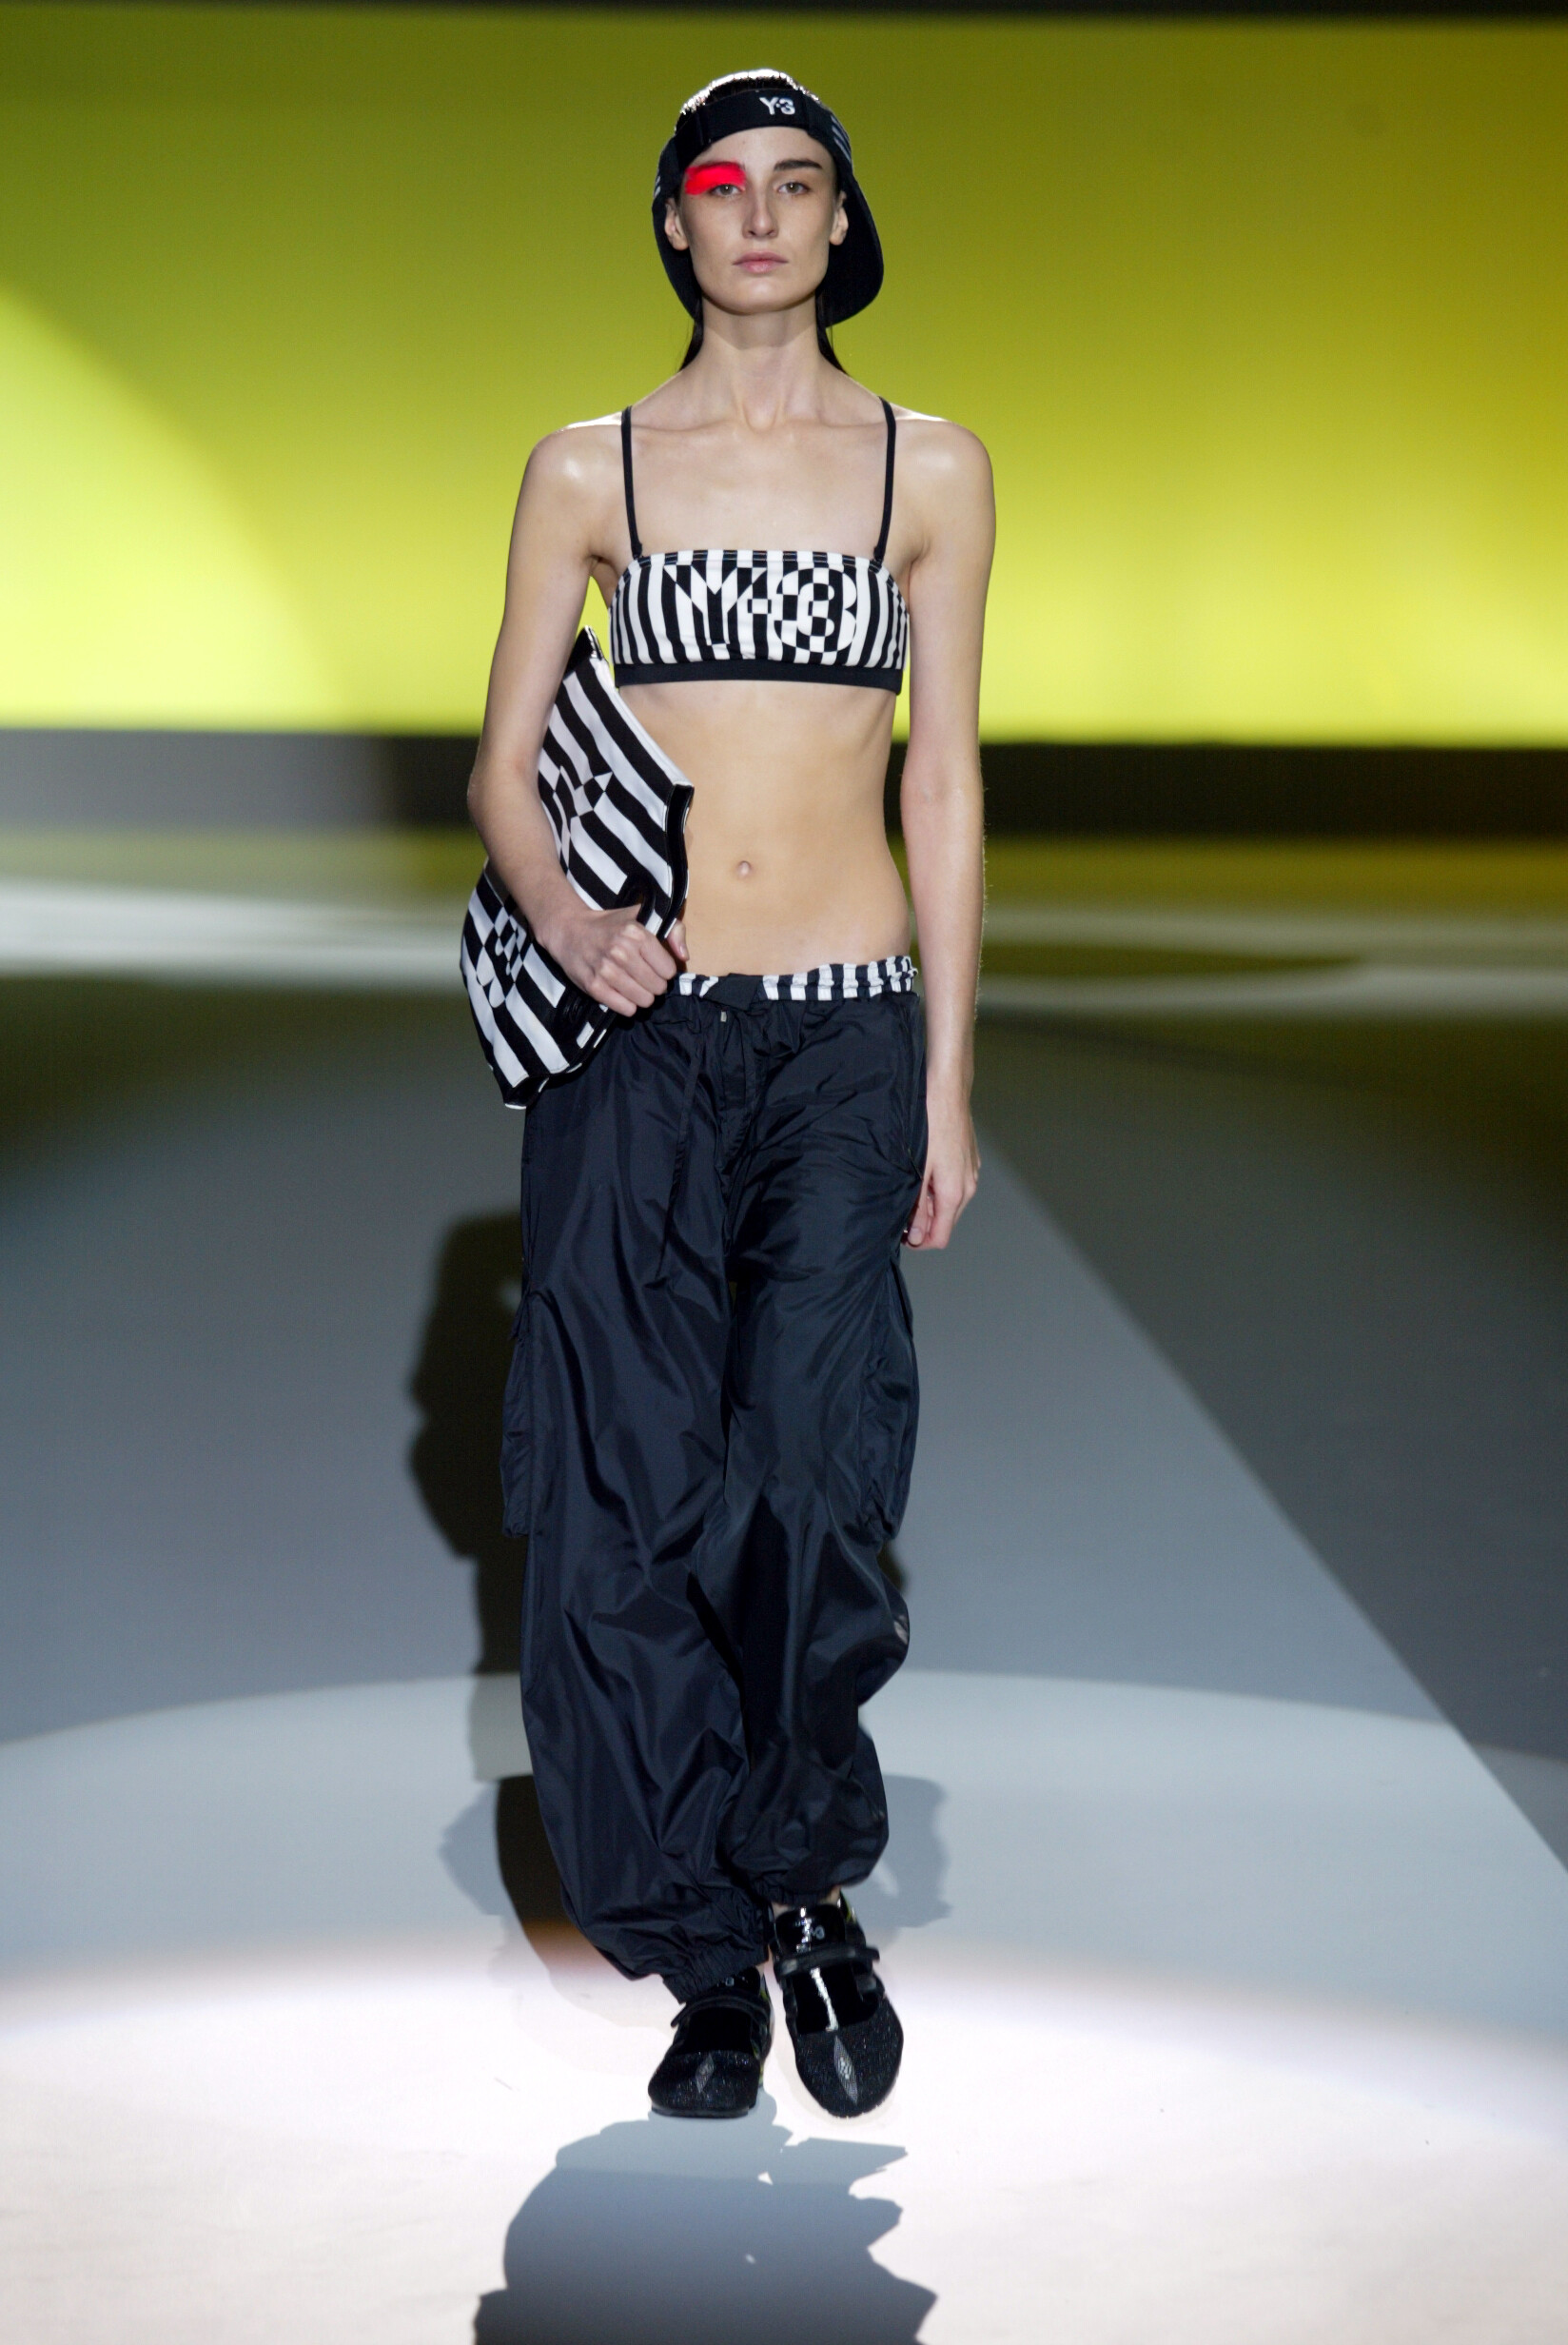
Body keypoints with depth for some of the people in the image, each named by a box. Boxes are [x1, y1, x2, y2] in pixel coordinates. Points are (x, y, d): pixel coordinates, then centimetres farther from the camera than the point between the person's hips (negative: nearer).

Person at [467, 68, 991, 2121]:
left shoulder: (931, 470, 8)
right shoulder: (588, 470, 7)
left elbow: (945, 786, 8)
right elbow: (506, 758, 8)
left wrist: (949, 1085, 5)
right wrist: (556, 909, -14)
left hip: (850, 1034, -1)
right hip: (638, 1029, 1)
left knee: (808, 1479, -14)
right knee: (632, 1501, -2)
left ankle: (807, 1890, 10)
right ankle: (716, 1951, 12)